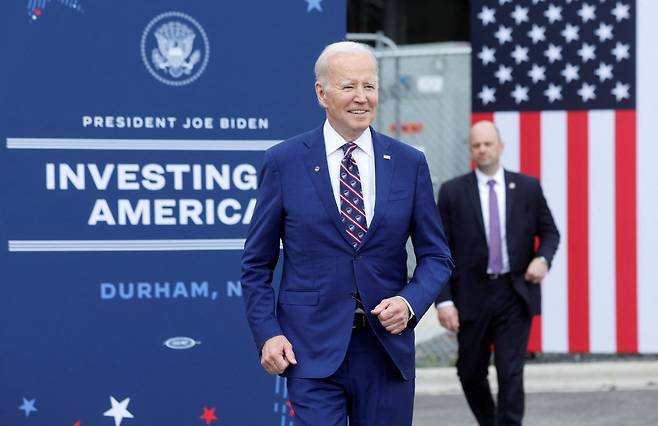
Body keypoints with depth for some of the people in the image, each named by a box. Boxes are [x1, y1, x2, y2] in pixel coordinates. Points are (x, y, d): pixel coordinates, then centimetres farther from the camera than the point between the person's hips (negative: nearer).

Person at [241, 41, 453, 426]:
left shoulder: (410, 163, 6)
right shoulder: (284, 162, 1)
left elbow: (436, 256, 10)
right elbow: (257, 264, 4)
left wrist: (410, 302, -9)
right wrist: (267, 334, -7)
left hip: (387, 347, 3)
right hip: (313, 350, -2)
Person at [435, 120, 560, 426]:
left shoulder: (528, 187, 5)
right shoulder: (452, 192, 0)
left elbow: (549, 232, 13)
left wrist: (543, 258, -10)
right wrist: (444, 300, -8)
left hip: (515, 294, 0)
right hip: (473, 296, 1)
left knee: (511, 374, -7)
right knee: (470, 373, 12)